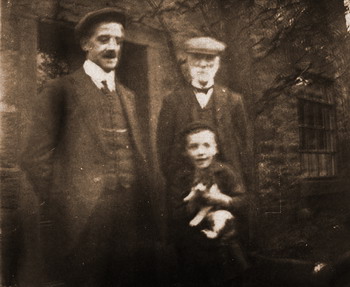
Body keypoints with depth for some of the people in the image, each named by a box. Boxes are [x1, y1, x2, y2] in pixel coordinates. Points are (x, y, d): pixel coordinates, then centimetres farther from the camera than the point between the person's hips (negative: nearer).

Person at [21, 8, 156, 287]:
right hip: (79, 223, -5)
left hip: (131, 220, 5)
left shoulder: (128, 96, 15)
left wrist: (143, 206, 7)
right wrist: (64, 206, -7)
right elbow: (36, 157, -6)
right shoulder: (60, 91, -2)